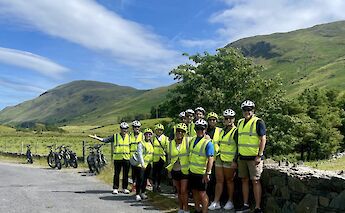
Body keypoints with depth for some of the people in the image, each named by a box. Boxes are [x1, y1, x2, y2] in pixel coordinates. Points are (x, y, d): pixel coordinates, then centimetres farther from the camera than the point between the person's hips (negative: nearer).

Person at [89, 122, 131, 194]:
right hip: (117, 158, -1)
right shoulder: (115, 136, 3)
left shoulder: (129, 137, 9)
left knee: (125, 174, 6)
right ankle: (115, 188, 10)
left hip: (126, 158, 2)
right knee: (116, 174, 2)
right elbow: (105, 140, 0)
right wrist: (96, 138, -5)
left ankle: (125, 188, 16)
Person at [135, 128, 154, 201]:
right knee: (140, 179, -11)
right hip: (141, 164, -6)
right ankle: (137, 194, -8)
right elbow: (140, 154, -13)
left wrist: (152, 163, 13)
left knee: (145, 179, 11)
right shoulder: (141, 143, -6)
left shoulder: (151, 144, 12)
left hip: (149, 164, 6)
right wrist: (142, 163, -20)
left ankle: (142, 193, 21)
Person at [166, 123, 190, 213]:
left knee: (184, 191, -5)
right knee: (179, 191, 16)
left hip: (184, 171, -4)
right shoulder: (171, 144, 4)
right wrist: (169, 169, 17)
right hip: (175, 171, 4)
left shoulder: (188, 141, -7)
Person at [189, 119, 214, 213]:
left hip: (201, 173, -7)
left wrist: (208, 173, -25)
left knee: (202, 193, -1)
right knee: (194, 191, 17)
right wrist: (189, 167, 20)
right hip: (192, 171, 7)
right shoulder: (193, 139, 8)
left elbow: (210, 159, -21)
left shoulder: (208, 143, -16)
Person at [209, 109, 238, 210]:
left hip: (230, 160, -6)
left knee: (229, 180, 3)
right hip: (220, 158, 6)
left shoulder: (236, 131, -7)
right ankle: (216, 202, 7)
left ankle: (230, 201, 16)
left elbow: (239, 148, -11)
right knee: (219, 180, 5)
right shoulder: (222, 131, 14)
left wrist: (235, 161, -17)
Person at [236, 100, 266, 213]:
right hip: (242, 157, 7)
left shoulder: (258, 122, -7)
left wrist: (259, 156, -17)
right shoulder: (240, 122, 14)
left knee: (255, 181, -4)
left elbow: (263, 139, -11)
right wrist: (238, 155, 16)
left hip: (254, 157, -7)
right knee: (244, 180, 11)